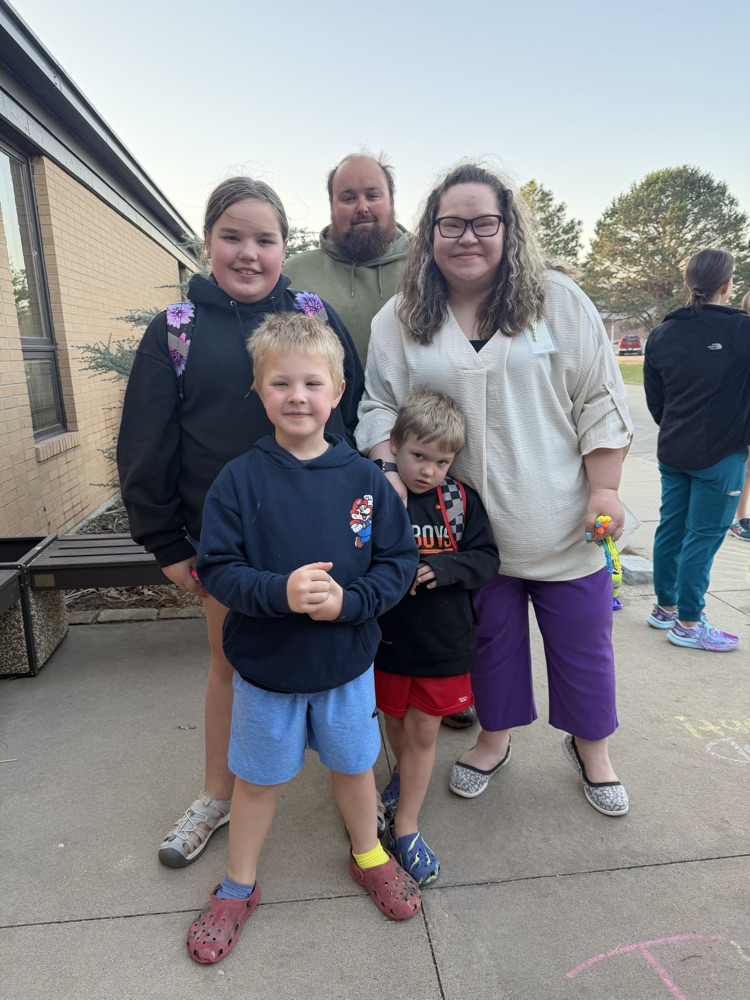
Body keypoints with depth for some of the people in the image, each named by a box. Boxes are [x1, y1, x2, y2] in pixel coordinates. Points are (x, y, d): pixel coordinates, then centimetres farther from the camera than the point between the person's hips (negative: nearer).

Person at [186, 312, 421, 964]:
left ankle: (370, 857, 51)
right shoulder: (240, 479, -13)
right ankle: (239, 887, 45)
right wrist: (281, 592, -29)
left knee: (354, 764, 22)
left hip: (347, 662, 1)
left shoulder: (363, 477, -10)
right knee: (258, 779, 19)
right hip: (265, 665, -1)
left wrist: (347, 600, -23)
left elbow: (399, 561, -7)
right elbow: (216, 568, -13)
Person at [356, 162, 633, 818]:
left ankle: (591, 746, 39)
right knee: (491, 637, 17)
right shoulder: (399, 321, 2)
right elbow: (379, 407, 4)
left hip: (565, 523, 0)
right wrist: (389, 474, -13)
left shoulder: (559, 300, -1)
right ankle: (495, 739, 42)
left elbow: (600, 402, -2)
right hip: (471, 529, 1)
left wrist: (605, 490, -7)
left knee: (583, 641, 13)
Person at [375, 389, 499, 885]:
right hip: (389, 638, 0)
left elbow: (487, 558, -6)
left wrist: (441, 568, -22)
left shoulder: (460, 499, -6)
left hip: (445, 643, 0)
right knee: (396, 722, 22)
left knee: (424, 732, 11)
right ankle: (407, 776, 53)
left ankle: (404, 826, 28)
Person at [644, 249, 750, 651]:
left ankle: (665, 607, 27)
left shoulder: (661, 334, 4)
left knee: (671, 527, 14)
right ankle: (687, 623, 9)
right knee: (704, 535, 1)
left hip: (672, 451, 6)